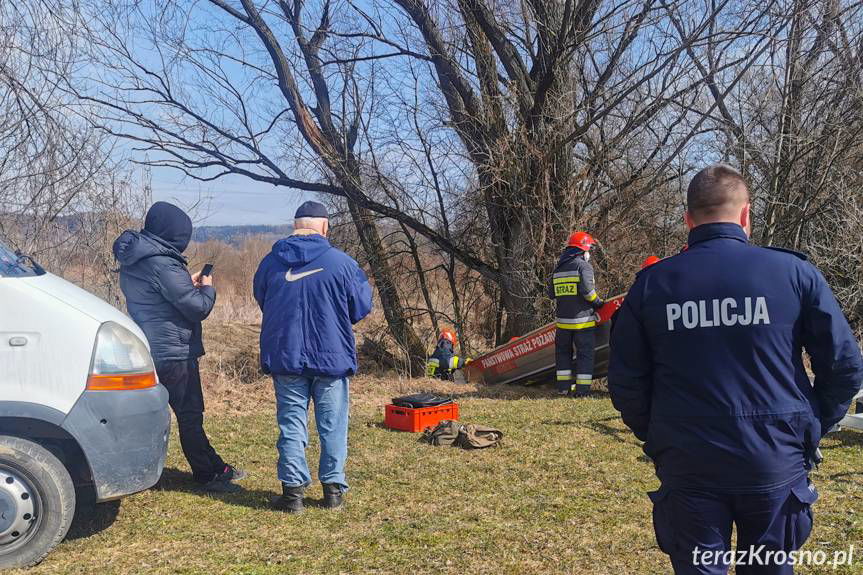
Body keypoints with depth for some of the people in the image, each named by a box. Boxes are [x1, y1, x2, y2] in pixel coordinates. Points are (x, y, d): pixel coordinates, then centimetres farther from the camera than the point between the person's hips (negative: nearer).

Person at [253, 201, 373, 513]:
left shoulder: (271, 262, 0)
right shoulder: (341, 262, -9)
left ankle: (293, 489, 9)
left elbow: (261, 301, 16)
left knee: (291, 425, 8)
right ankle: (333, 487, 16)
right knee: (333, 425, 10)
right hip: (332, 357, -1)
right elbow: (362, 307, -1)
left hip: (284, 356, 2)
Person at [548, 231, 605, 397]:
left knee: (563, 351, 16)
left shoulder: (558, 269, 12)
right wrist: (598, 302, -5)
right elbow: (587, 289, -20)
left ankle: (563, 385, 15)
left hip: (563, 320, 6)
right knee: (585, 352, 2)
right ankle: (582, 388, -1)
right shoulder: (583, 265, -8)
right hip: (583, 319, -6)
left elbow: (551, 294, 10)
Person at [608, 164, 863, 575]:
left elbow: (626, 382, -1)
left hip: (688, 466, 0)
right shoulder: (794, 272, -4)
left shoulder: (652, 283, -3)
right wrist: (811, 429, 12)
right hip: (777, 464, 1)